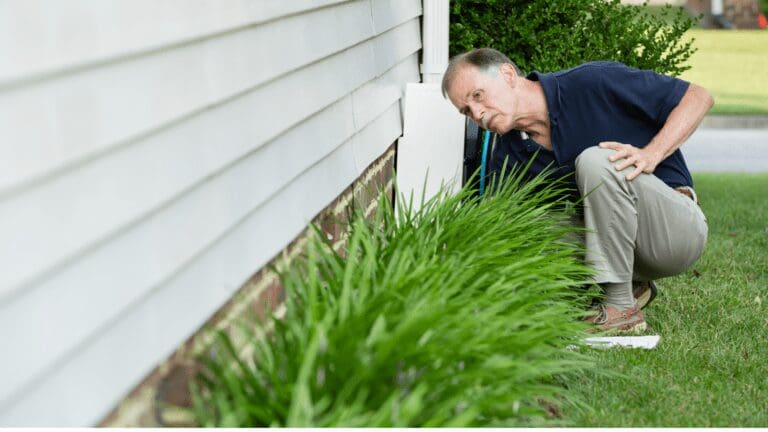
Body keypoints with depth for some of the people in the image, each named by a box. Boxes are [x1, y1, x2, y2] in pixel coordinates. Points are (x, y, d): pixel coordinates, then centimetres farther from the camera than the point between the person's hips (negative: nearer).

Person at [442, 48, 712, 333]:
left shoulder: (593, 83, -16)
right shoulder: (508, 156, 1)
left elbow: (698, 97, -12)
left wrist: (652, 154, -25)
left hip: (677, 227, -6)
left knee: (595, 160, -30)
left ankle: (621, 307, -22)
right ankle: (630, 284, 4)